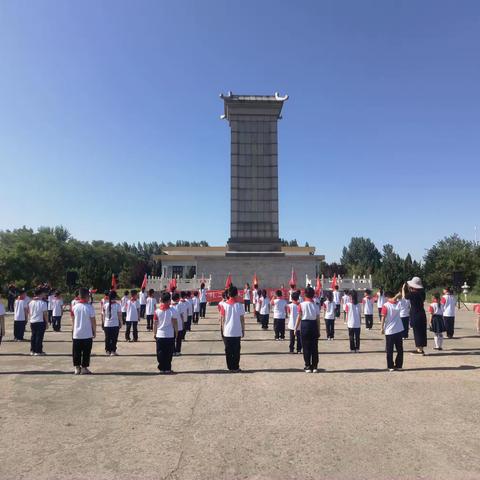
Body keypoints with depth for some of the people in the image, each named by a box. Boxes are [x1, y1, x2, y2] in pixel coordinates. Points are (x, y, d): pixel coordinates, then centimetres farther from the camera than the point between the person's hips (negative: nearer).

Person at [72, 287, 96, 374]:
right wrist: (94, 331, 3)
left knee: (76, 352, 11)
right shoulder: (89, 307, -11)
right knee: (86, 352, 5)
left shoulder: (75, 306, 0)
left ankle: (77, 368, 16)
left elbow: (73, 320, 8)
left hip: (76, 334, 3)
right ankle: (84, 368, 8)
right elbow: (93, 321, -8)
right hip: (87, 334, -3)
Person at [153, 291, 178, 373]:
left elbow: (155, 323, 1)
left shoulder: (157, 311, -4)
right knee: (169, 353, 7)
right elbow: (175, 323, -5)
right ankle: (167, 369, 10)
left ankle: (161, 368, 12)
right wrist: (176, 333, 6)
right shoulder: (173, 311, -9)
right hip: (170, 335, -1)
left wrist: (154, 333, 12)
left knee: (160, 353, 9)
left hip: (159, 335, 2)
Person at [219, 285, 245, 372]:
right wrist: (243, 330, 7)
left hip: (227, 332, 1)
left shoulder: (224, 305, -5)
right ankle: (235, 368, 10)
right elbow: (242, 319, -3)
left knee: (228, 351, 9)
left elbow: (222, 319, -1)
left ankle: (230, 367, 13)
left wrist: (223, 330, 9)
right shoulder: (239, 305, -6)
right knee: (236, 350, 8)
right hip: (237, 332, -1)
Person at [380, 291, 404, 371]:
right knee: (399, 349, 13)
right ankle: (399, 365, 17)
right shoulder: (398, 303, 0)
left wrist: (382, 328, -6)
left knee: (389, 350, 5)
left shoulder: (386, 305, -12)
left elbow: (383, 317, -13)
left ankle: (391, 367, 6)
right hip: (399, 330, 4)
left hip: (389, 331, -4)